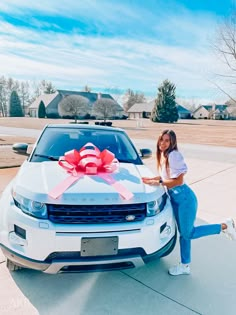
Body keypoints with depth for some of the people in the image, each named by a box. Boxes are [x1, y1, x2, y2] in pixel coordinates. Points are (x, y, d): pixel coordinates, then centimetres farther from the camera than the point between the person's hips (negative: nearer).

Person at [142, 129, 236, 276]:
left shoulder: (173, 155, -21)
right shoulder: (163, 155, 6)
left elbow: (178, 180, -22)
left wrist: (158, 182, -18)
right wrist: (152, 178, 6)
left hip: (184, 197, -8)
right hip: (175, 198, 8)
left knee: (188, 233, 1)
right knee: (183, 233, 15)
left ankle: (224, 226, 14)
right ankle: (185, 266, 28)